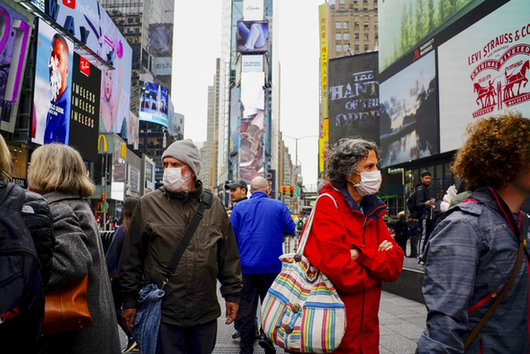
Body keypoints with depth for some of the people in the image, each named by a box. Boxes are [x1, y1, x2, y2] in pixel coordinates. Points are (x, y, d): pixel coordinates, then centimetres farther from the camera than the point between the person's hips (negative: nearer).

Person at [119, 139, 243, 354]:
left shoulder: (214, 206, 5)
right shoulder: (148, 205, -1)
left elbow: (229, 255, 10)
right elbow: (132, 258, 3)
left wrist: (232, 294, 8)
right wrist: (130, 300, 2)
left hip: (206, 312, 3)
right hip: (163, 313, -2)